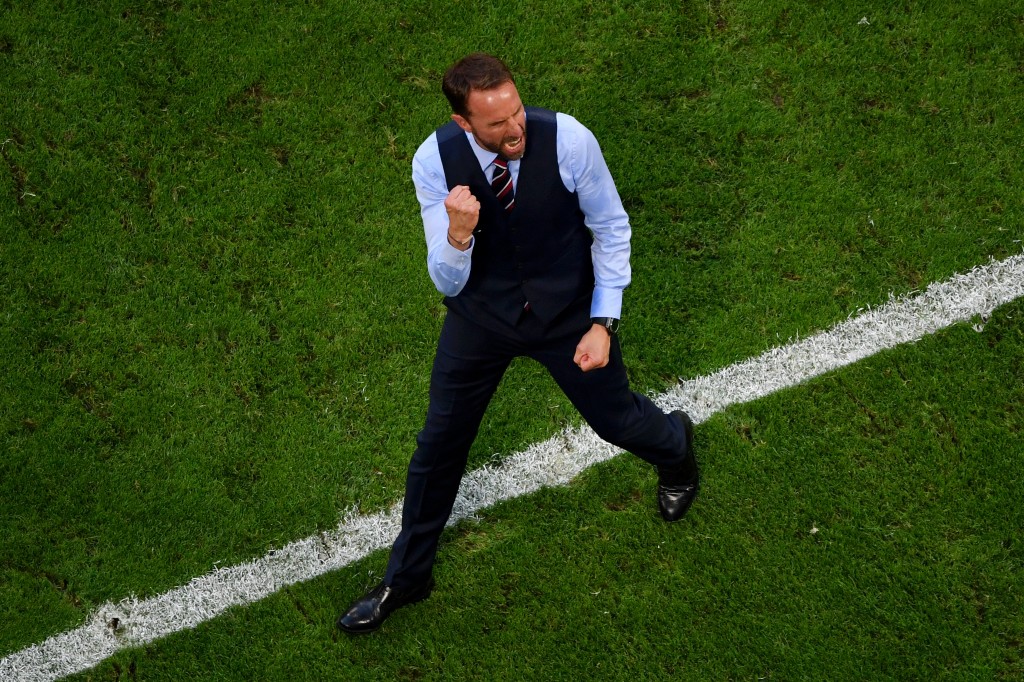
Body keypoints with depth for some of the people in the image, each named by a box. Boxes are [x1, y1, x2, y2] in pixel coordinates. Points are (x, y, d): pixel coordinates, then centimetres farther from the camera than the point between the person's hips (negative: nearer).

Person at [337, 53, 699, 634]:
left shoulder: (568, 140, -28)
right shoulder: (435, 161, -23)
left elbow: (610, 228, -10)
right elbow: (448, 283, -20)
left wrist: (603, 323, -14)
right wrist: (458, 232, -42)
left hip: (567, 309, -1)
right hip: (481, 314, 1)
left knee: (616, 419, 15)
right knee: (440, 443, 11)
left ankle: (676, 445, 57)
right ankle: (407, 578, 34)